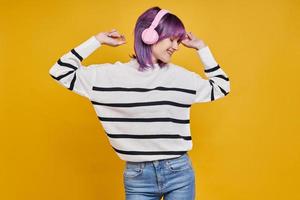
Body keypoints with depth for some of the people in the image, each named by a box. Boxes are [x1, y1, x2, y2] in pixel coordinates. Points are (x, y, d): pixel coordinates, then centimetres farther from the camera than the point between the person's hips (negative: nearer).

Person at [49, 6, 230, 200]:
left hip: (179, 172, 2)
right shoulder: (111, 75, -3)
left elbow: (221, 86, 16)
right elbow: (60, 72, 2)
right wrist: (97, 41, 1)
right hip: (137, 177, -1)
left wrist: (201, 48, 10)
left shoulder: (181, 76, 3)